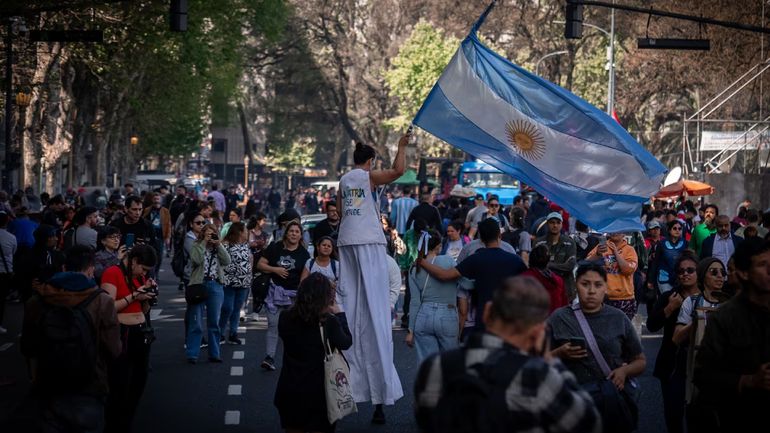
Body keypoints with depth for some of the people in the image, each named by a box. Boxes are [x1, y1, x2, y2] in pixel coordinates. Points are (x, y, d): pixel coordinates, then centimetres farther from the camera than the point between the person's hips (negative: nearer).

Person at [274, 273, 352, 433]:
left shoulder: (285, 318, -7)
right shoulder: (329, 321, -16)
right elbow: (346, 342, 0)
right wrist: (339, 314, 10)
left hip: (289, 392, 3)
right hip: (317, 392, -3)